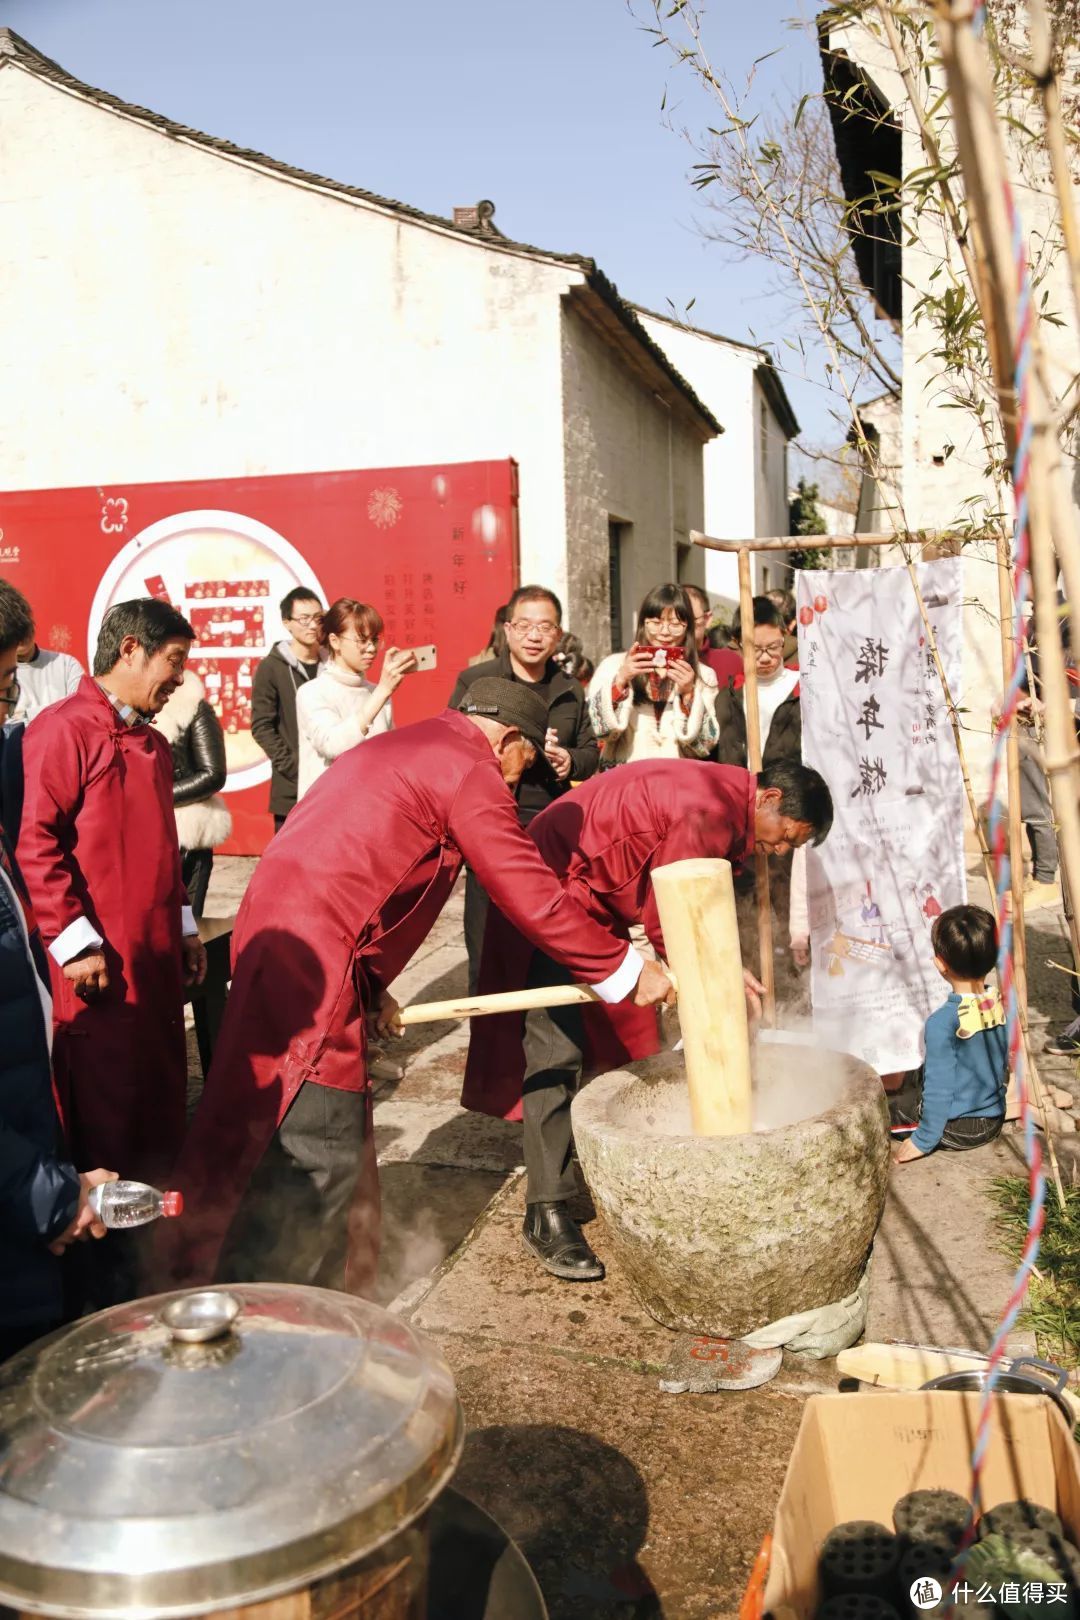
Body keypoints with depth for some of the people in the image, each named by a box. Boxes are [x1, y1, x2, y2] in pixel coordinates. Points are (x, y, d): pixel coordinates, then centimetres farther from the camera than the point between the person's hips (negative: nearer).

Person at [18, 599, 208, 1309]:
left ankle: (140, 1242, 32)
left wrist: (184, 926, 20)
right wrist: (75, 940, -18)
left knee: (156, 1109, 16)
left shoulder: (152, 743, 16)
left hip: (156, 958, 8)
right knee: (103, 1122, 1)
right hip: (98, 967, -8)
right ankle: (103, 1280, 14)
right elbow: (37, 841, -17)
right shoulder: (64, 729, -11)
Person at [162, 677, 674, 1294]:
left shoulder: (400, 748, 23)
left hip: (278, 933, 10)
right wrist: (628, 971, 2)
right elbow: (534, 896, -8)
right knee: (321, 1155, -3)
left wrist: (371, 984, 18)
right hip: (312, 957, -10)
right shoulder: (468, 770, -7)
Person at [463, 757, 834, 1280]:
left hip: (599, 893, 11)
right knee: (558, 1048, -13)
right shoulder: (711, 811, -26)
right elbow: (665, 924, -21)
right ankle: (545, 1216, -9)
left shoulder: (725, 799, 6)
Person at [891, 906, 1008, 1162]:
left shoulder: (943, 1022, -28)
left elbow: (939, 1089, -22)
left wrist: (923, 1141, -10)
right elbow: (1003, 1065, 7)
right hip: (994, 1122, 6)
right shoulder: (1003, 1005, -9)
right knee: (919, 1076, 25)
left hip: (957, 1131, -6)